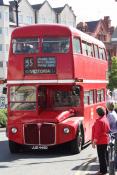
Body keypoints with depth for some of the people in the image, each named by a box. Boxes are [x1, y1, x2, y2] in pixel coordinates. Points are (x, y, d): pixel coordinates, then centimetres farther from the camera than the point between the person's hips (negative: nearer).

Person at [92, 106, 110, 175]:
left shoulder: (99, 121, -19)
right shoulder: (106, 119, 10)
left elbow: (97, 132, -21)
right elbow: (108, 130, 17)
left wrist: (94, 141, -17)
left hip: (101, 141, -10)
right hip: (106, 140, 10)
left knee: (101, 156, -4)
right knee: (104, 155, 16)